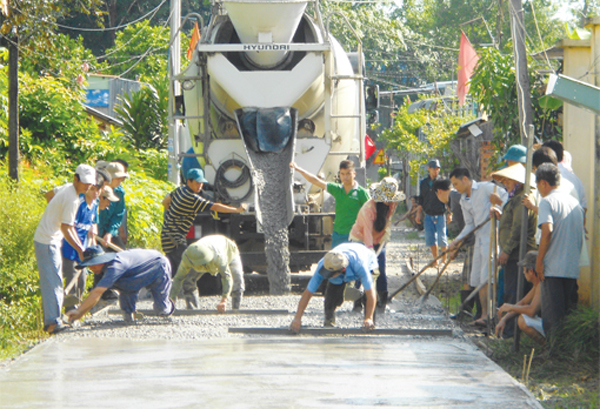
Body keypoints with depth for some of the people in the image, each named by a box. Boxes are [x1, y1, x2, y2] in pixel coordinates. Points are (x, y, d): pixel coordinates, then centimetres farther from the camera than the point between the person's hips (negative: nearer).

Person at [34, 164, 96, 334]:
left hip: (50, 241, 10)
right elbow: (65, 228, -21)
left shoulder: (68, 191, 12)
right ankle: (52, 322, -14)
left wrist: (80, 246, 17)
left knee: (54, 281, 13)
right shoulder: (72, 199, -19)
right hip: (47, 242, -10)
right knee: (52, 282, -12)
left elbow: (70, 226, 19)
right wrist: (79, 249, -15)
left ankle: (52, 320, 17)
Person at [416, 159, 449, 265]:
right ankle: (435, 260, 12)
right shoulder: (423, 183, 11)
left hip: (440, 214, -4)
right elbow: (421, 199, 19)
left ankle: (444, 259, 10)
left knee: (441, 238, -5)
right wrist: (419, 213, 14)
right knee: (430, 238, 2)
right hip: (428, 215, 4)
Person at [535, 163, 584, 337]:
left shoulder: (547, 202, -6)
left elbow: (547, 230, -19)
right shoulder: (575, 202, 16)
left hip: (553, 269, -6)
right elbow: (582, 230, 20)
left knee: (552, 316, -4)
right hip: (574, 268, 6)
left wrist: (539, 260, -13)